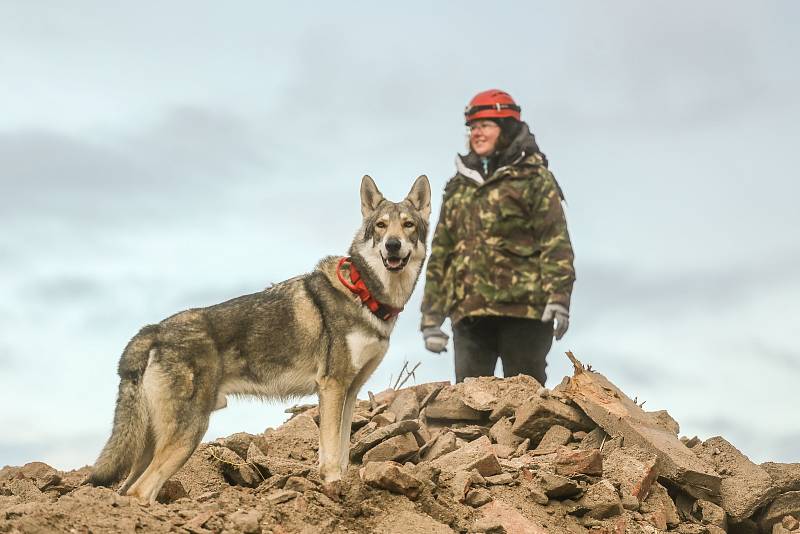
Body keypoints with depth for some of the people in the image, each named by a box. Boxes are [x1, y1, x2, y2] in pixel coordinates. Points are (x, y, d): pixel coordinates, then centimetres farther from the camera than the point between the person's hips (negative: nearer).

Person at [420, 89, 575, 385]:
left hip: (524, 308, -5)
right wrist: (431, 317, 14)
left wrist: (558, 297, -19)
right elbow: (440, 253, 21)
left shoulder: (534, 179, 5)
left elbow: (555, 241, -5)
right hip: (468, 312, 5)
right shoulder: (458, 187, 20)